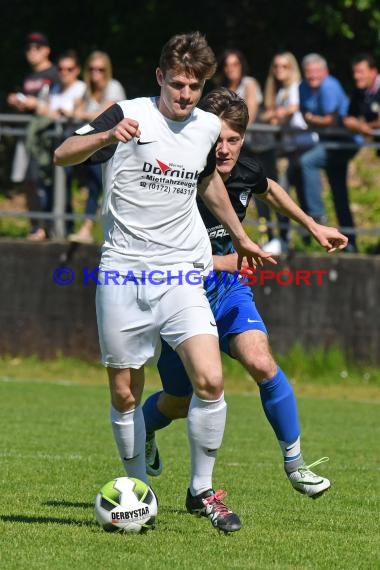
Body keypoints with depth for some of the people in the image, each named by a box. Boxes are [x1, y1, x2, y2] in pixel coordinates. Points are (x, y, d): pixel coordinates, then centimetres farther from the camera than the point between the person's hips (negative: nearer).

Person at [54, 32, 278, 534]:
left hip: (181, 275, 2)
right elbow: (63, 156, -16)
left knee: (210, 380, -15)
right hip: (123, 273, -2)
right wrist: (107, 136, -34)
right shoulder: (130, 115, -5)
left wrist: (241, 239, 38)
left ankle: (202, 491, 1)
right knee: (125, 394, 3)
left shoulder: (208, 128, 8)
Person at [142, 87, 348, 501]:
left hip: (228, 288, 3)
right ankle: (140, 433, 48)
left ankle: (294, 463, -9)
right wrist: (222, 261, -31)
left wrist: (313, 226, 21)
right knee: (180, 402, 10)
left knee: (260, 362, -23)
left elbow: (269, 190, 17)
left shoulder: (246, 172, -10)